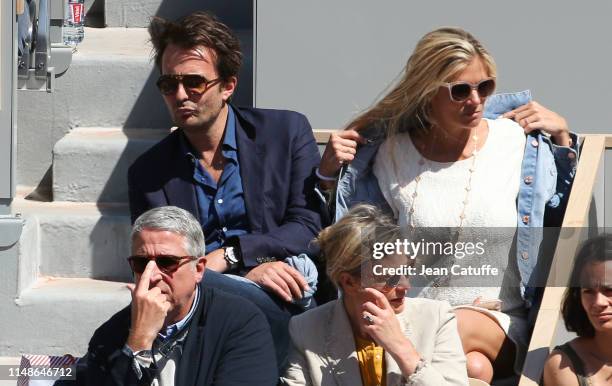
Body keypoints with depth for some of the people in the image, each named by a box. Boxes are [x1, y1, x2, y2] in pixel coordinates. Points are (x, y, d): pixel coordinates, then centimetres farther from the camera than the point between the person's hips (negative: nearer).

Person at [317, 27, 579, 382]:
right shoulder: (390, 153, 3)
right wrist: (330, 174, 0)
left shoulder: (518, 141, 1)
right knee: (472, 369, -33)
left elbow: (567, 217, 12)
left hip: (498, 324, 1)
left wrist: (562, 136, 3)